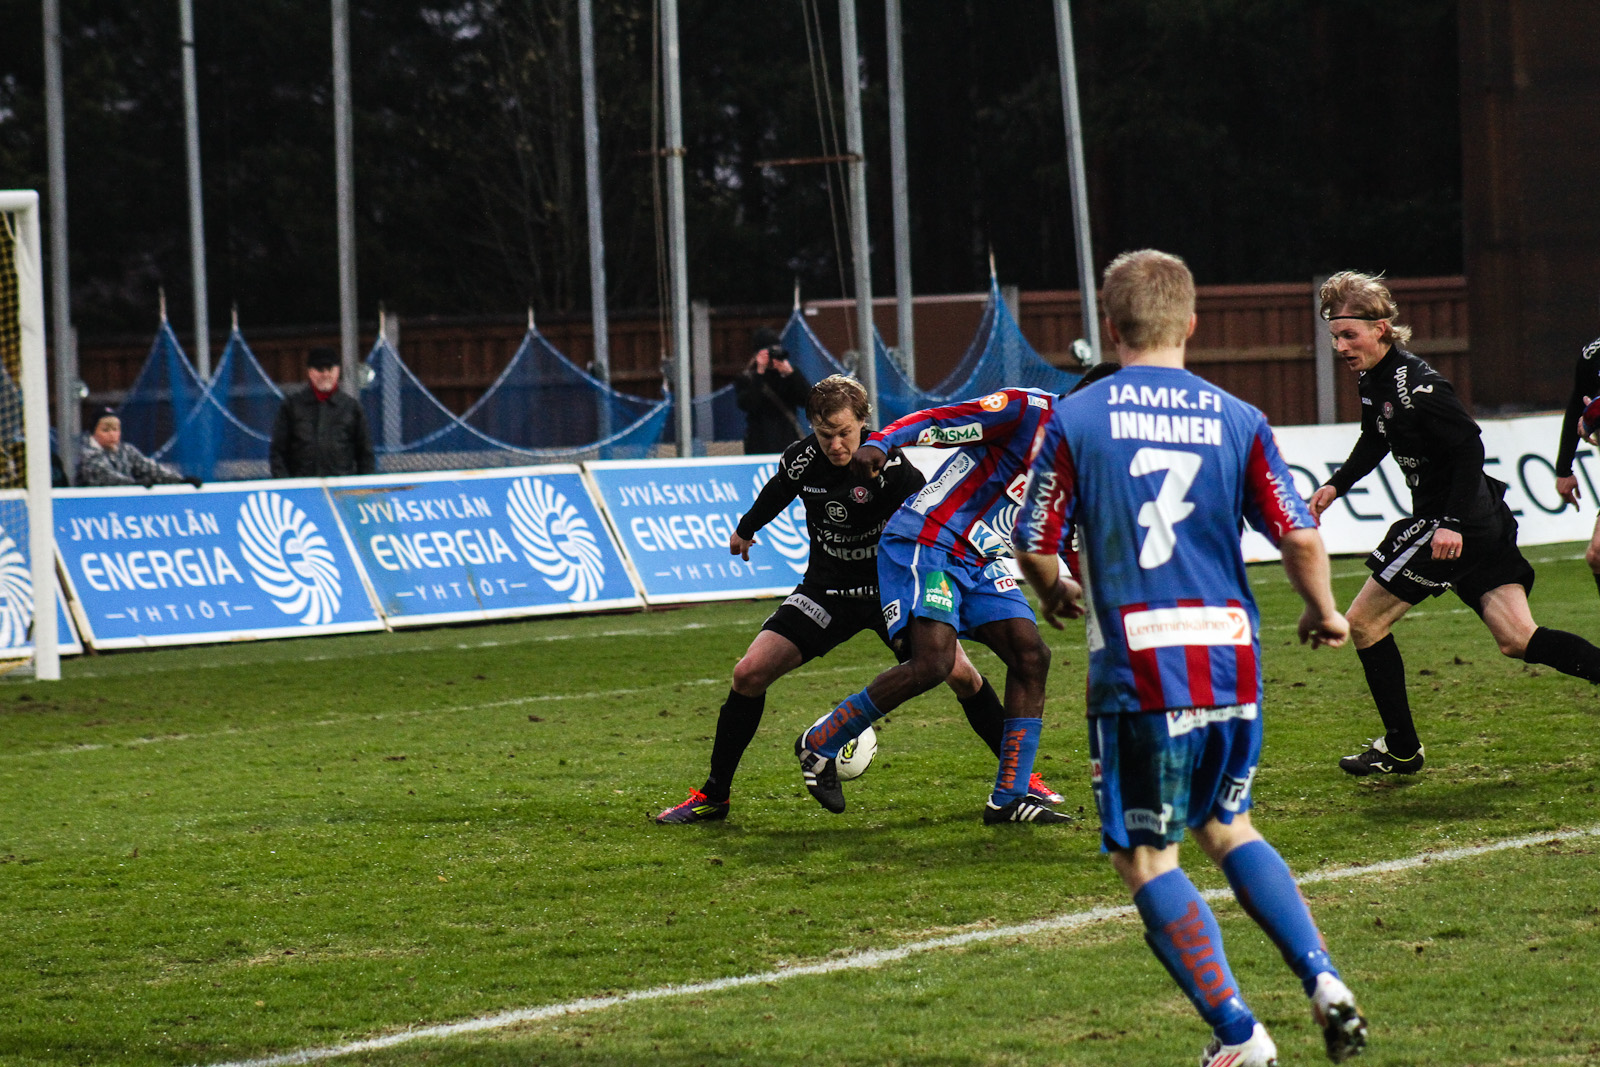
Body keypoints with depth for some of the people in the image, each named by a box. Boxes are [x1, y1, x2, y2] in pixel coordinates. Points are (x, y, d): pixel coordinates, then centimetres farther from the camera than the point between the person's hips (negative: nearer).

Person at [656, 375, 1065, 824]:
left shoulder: (887, 462, -23)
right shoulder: (801, 460, -10)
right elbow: (775, 495, 13)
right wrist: (745, 530, 32)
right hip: (827, 589, 3)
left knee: (959, 675, -17)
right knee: (749, 674, -11)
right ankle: (713, 795, 5)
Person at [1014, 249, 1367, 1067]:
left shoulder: (1075, 419, -3)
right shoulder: (1237, 420, 4)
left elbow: (1034, 546, -1)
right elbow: (1300, 539, -1)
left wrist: (1055, 593, 22)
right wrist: (1324, 615, 18)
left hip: (1136, 670, -4)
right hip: (1231, 662, 4)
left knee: (1146, 859, 6)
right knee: (1226, 827, 24)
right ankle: (1322, 978, 8)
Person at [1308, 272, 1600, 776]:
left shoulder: (1415, 386, -21)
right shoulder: (1373, 381, 9)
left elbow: (1469, 447, -24)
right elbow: (1374, 442, 27)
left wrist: (1453, 523, -27)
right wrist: (1335, 485, 15)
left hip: (1455, 528, -9)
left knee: (1363, 623, 0)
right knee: (1518, 641, 6)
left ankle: (1401, 749, 9)